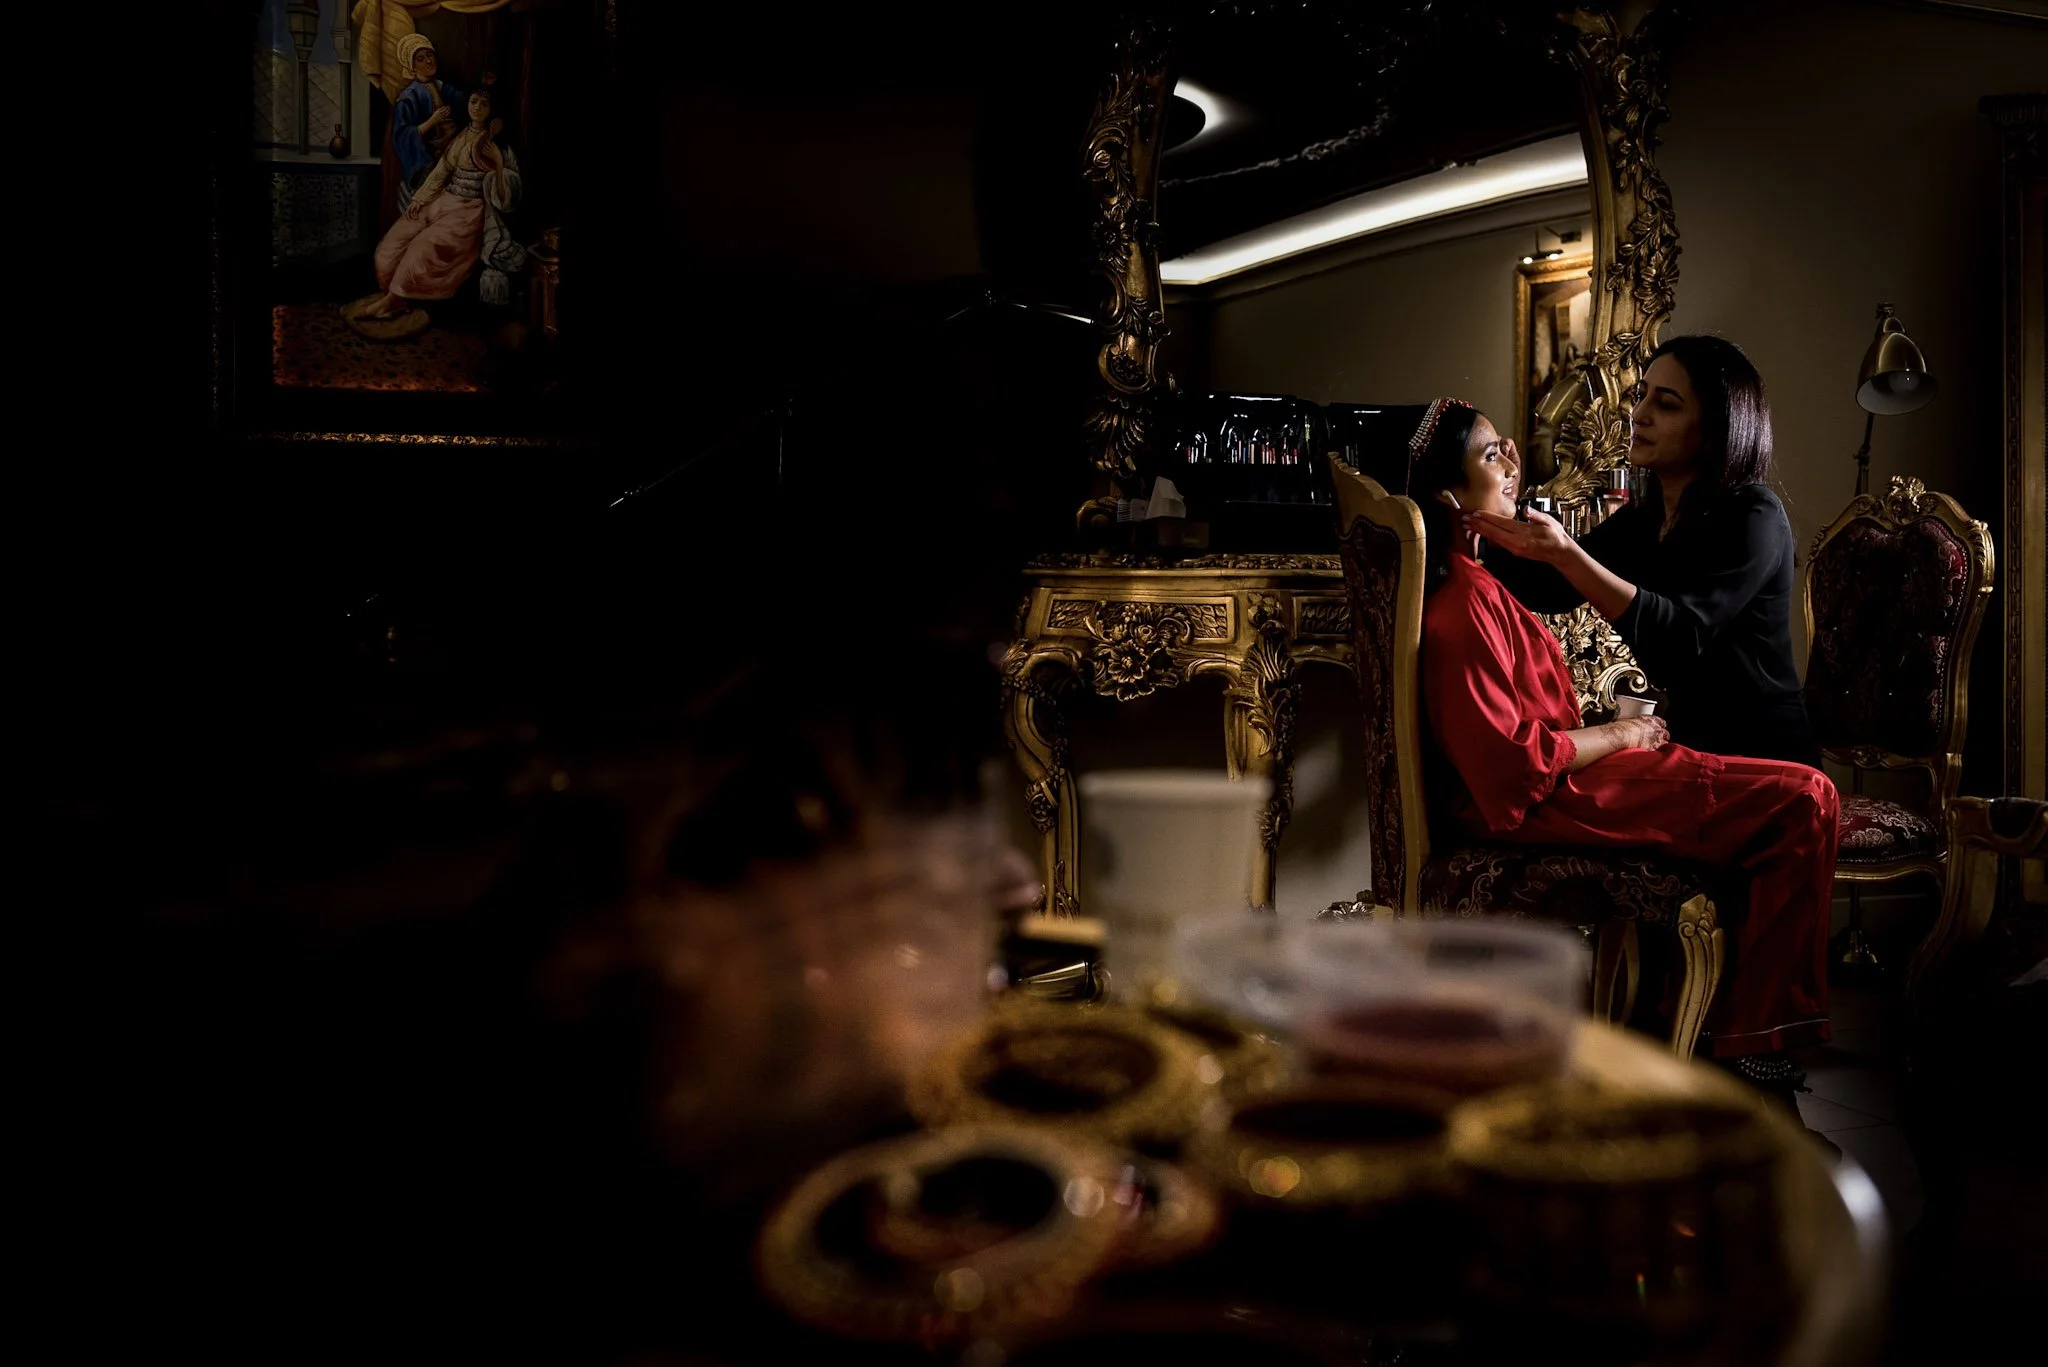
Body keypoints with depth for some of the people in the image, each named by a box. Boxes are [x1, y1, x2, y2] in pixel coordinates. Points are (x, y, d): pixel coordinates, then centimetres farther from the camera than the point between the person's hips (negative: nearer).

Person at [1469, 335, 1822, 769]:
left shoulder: (1752, 516, -12)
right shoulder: (1643, 520, 10)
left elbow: (1684, 633, -26)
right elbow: (1547, 589, 3)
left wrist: (1565, 554, -36)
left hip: (1762, 756, -6)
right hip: (1691, 745, 6)